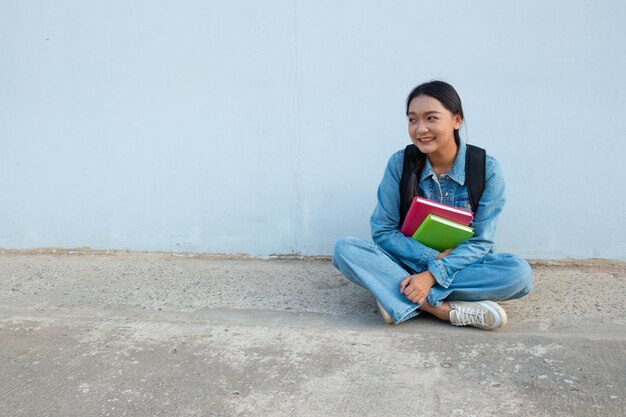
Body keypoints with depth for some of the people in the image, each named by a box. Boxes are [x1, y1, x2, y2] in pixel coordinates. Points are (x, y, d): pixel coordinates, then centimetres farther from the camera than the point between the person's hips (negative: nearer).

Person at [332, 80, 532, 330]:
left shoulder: (486, 168, -11)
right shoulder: (400, 164, -9)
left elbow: (480, 241, -11)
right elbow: (383, 231, -7)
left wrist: (432, 275, -26)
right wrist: (433, 257, -20)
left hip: (459, 266, 0)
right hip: (408, 262, 1)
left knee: (519, 273, -30)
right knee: (345, 249, -25)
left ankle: (408, 300, -26)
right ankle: (448, 309, -31)